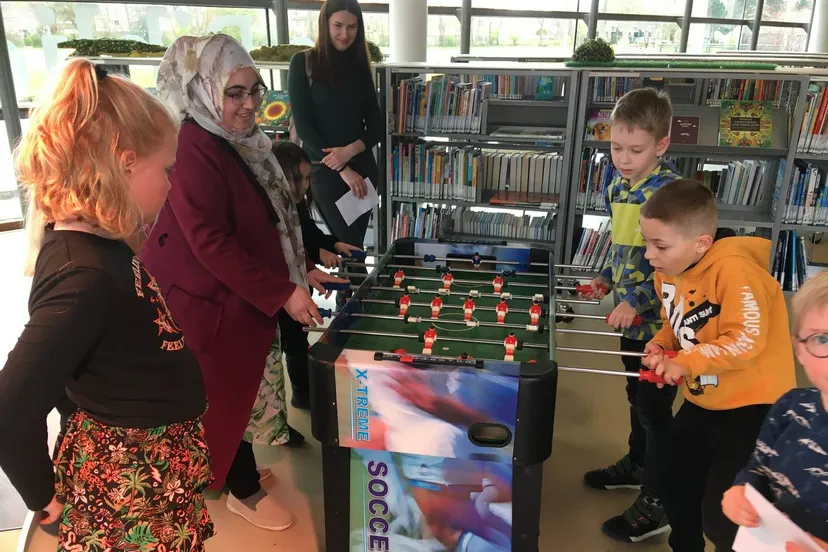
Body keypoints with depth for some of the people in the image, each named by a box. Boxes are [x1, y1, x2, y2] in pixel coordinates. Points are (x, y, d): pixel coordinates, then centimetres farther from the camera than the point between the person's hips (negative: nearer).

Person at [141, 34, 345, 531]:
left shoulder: (240, 141, 6)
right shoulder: (193, 150, -25)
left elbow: (269, 219, 14)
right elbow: (212, 245, -27)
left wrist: (303, 268, 5)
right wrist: (283, 293, -25)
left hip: (245, 295, 9)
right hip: (211, 301, -9)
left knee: (240, 388, 22)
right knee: (228, 394, 8)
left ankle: (235, 469, 43)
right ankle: (245, 491, 28)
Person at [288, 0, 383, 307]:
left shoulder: (359, 67, 10)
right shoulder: (303, 63, -3)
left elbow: (377, 125, 7)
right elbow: (303, 126, -8)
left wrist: (351, 150, -13)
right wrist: (342, 170, -14)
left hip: (362, 168, 4)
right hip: (325, 171, -4)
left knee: (352, 247, 8)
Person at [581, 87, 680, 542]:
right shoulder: (617, 188, 4)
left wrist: (636, 300, -27)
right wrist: (607, 278, 7)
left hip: (660, 318, -7)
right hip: (631, 314, 8)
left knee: (655, 408, 3)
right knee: (637, 396, 23)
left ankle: (656, 505, 19)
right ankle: (636, 464, 45)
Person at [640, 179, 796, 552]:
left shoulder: (733, 270, -27)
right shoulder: (668, 272, -1)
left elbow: (746, 341, -30)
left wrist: (685, 363, -26)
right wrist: (661, 345, -7)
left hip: (751, 406, -8)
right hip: (701, 402, 8)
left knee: (721, 516, -4)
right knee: (677, 491, 20)